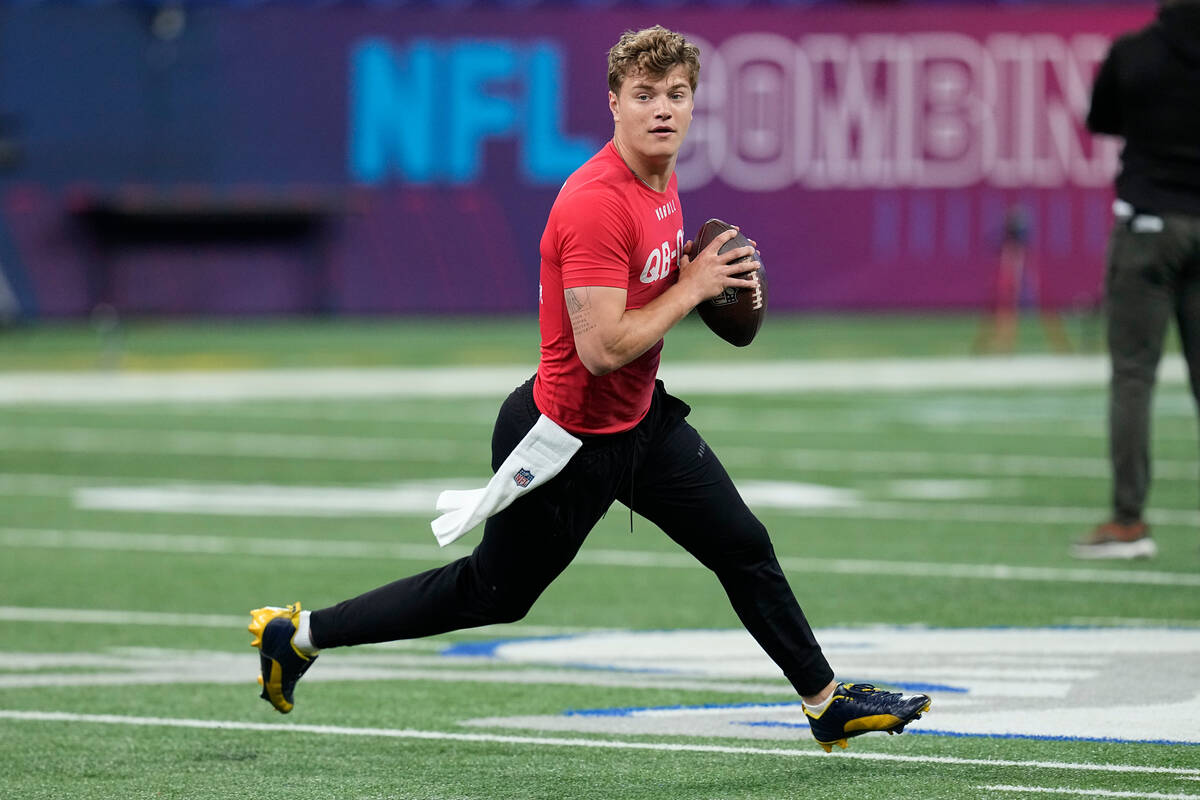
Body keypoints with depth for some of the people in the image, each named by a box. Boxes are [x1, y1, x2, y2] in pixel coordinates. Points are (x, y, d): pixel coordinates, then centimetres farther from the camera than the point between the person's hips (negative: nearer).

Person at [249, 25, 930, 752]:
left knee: (745, 548, 11)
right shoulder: (598, 203, -29)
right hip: (571, 438, -9)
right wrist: (691, 288, -22)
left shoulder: (662, 179, 2)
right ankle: (298, 634, 20)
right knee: (492, 595, 7)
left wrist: (697, 278, 4)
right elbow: (603, 347, -33)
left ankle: (828, 702, 25)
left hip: (641, 420, 9)